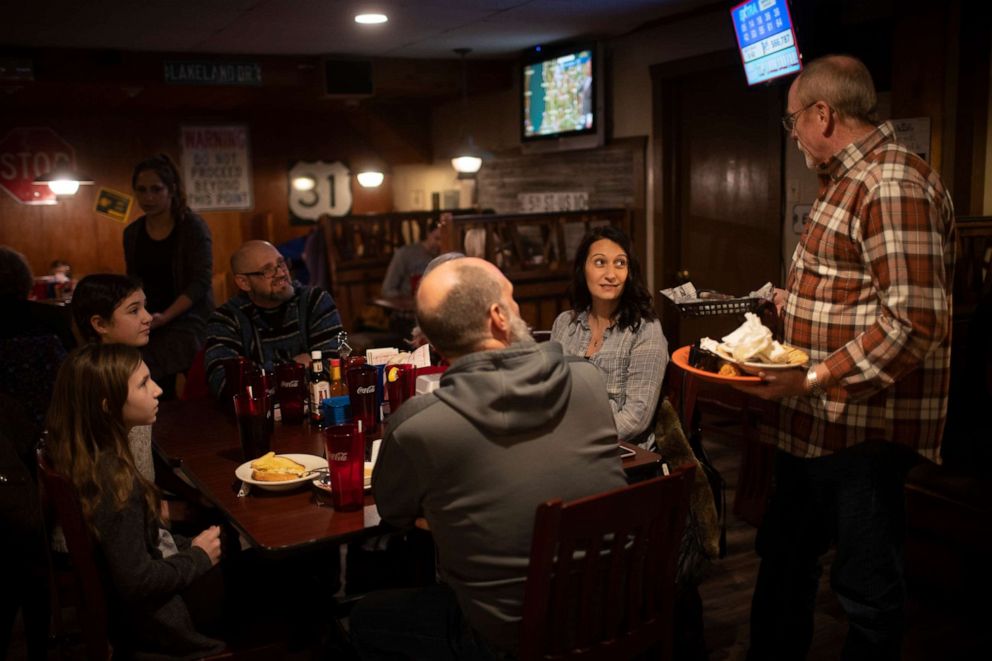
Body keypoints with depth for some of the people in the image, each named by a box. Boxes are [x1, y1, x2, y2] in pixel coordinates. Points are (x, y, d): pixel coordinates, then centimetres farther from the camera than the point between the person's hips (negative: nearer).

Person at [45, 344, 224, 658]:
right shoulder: (113, 481, -30)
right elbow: (136, 582, -27)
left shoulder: (91, 459, -3)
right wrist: (198, 557, -14)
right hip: (152, 625, -8)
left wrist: (187, 545, 1)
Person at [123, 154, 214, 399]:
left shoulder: (193, 227, -4)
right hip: (149, 324, 4)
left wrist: (165, 317, -20)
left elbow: (201, 281, -11)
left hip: (187, 321, -4)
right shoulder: (132, 233, 12)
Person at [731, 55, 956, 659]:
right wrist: (793, 301, 21)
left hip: (864, 432, -10)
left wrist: (815, 378, -28)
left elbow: (916, 321, -28)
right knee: (785, 562, 21)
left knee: (867, 588, 6)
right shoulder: (847, 181, 14)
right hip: (813, 425, 11)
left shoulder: (893, 184, -19)